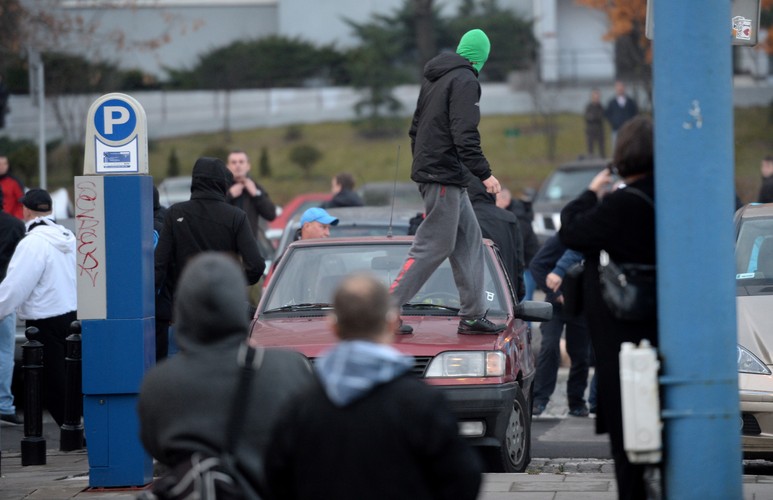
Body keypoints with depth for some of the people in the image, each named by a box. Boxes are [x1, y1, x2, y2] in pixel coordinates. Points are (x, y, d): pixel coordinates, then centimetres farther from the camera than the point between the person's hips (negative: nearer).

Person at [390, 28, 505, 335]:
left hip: (428, 170, 10)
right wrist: (484, 173, -20)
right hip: (445, 176, -10)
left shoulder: (433, 78, 17)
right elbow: (465, 135, -20)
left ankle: (473, 315, 12)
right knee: (434, 246, -8)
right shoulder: (465, 80, -11)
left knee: (469, 240, 12)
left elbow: (416, 127, 23)